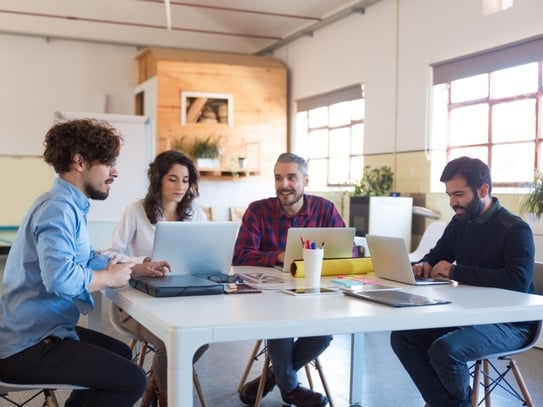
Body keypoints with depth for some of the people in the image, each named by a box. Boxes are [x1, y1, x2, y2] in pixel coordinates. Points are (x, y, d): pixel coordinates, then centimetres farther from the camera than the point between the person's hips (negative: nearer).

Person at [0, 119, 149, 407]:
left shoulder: (68, 205, 14)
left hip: (36, 332, 11)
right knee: (131, 380, -14)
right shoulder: (58, 207, -21)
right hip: (26, 347, -11)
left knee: (121, 354, 26)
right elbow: (61, 278, -36)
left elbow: (87, 260, 20)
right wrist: (110, 278, -18)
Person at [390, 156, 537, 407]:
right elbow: (437, 255, 22)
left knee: (444, 350, -30)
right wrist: (424, 265, -5)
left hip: (509, 322, -7)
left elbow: (519, 281, -31)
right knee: (402, 336, -9)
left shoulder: (515, 229, -16)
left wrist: (456, 271, -27)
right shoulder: (459, 222, 7)